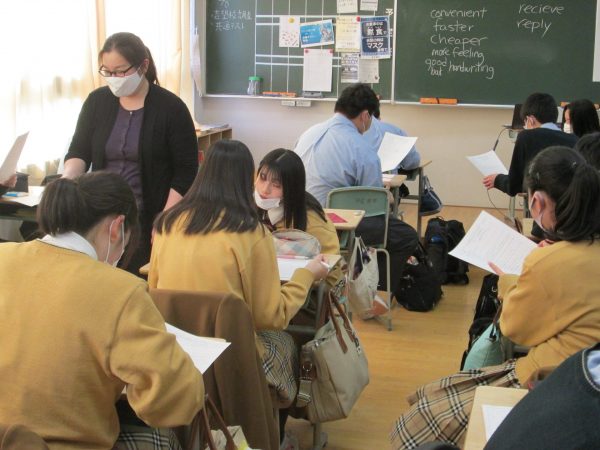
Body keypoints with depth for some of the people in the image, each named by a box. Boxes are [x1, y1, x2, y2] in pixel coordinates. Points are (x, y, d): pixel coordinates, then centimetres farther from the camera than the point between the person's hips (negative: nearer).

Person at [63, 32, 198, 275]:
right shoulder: (97, 102, 6)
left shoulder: (171, 107, -6)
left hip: (149, 221, -4)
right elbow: (79, 151, 7)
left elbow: (186, 172, -7)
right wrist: (67, 178, -16)